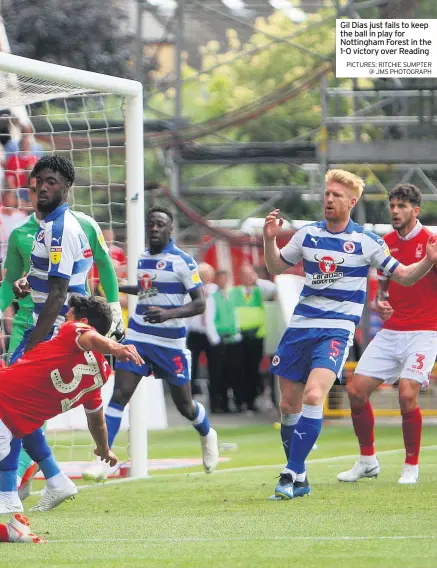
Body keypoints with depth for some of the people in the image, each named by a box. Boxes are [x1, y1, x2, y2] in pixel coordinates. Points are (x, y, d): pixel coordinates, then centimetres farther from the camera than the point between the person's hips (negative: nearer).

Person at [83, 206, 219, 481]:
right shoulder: (143, 258, 8)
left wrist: (170, 313, -29)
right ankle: (103, 459, -12)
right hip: (138, 337, 4)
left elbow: (199, 302, -14)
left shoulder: (183, 261, -10)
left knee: (184, 404, 10)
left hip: (171, 343, -4)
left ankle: (208, 436, 43)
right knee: (119, 394, -11)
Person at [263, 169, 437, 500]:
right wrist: (270, 239, 1)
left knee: (313, 396, -24)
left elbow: (404, 276, 3)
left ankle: (292, 474, -19)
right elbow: (277, 268, 19)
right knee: (289, 405, 5)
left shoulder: (366, 242, -3)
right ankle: (298, 480, 19)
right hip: (301, 325, 4)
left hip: (337, 330, -4)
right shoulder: (308, 234, 7)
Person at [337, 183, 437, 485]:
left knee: (408, 394, -20)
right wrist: (379, 303, -1)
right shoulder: (386, 243, 9)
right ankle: (368, 460, 15)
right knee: (356, 389, -3)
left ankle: (412, 466, -1)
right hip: (390, 332, 6)